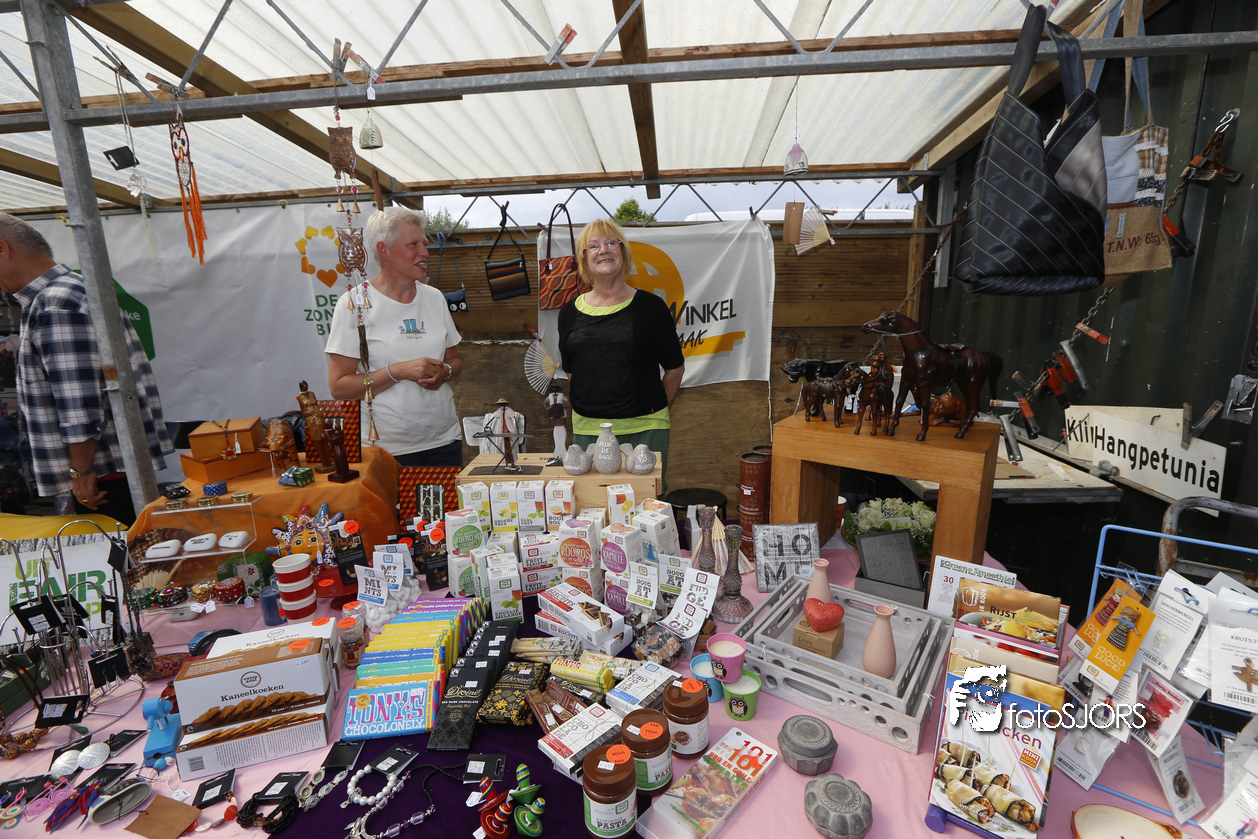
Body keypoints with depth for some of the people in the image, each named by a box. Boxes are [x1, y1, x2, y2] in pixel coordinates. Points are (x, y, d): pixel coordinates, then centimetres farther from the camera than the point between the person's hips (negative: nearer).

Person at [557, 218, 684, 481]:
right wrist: (588, 413, 9)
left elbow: (675, 368, 6)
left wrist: (653, 411, 9)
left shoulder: (649, 306, -1)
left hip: (644, 430, -2)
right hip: (587, 430, 3)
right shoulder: (570, 313, 8)